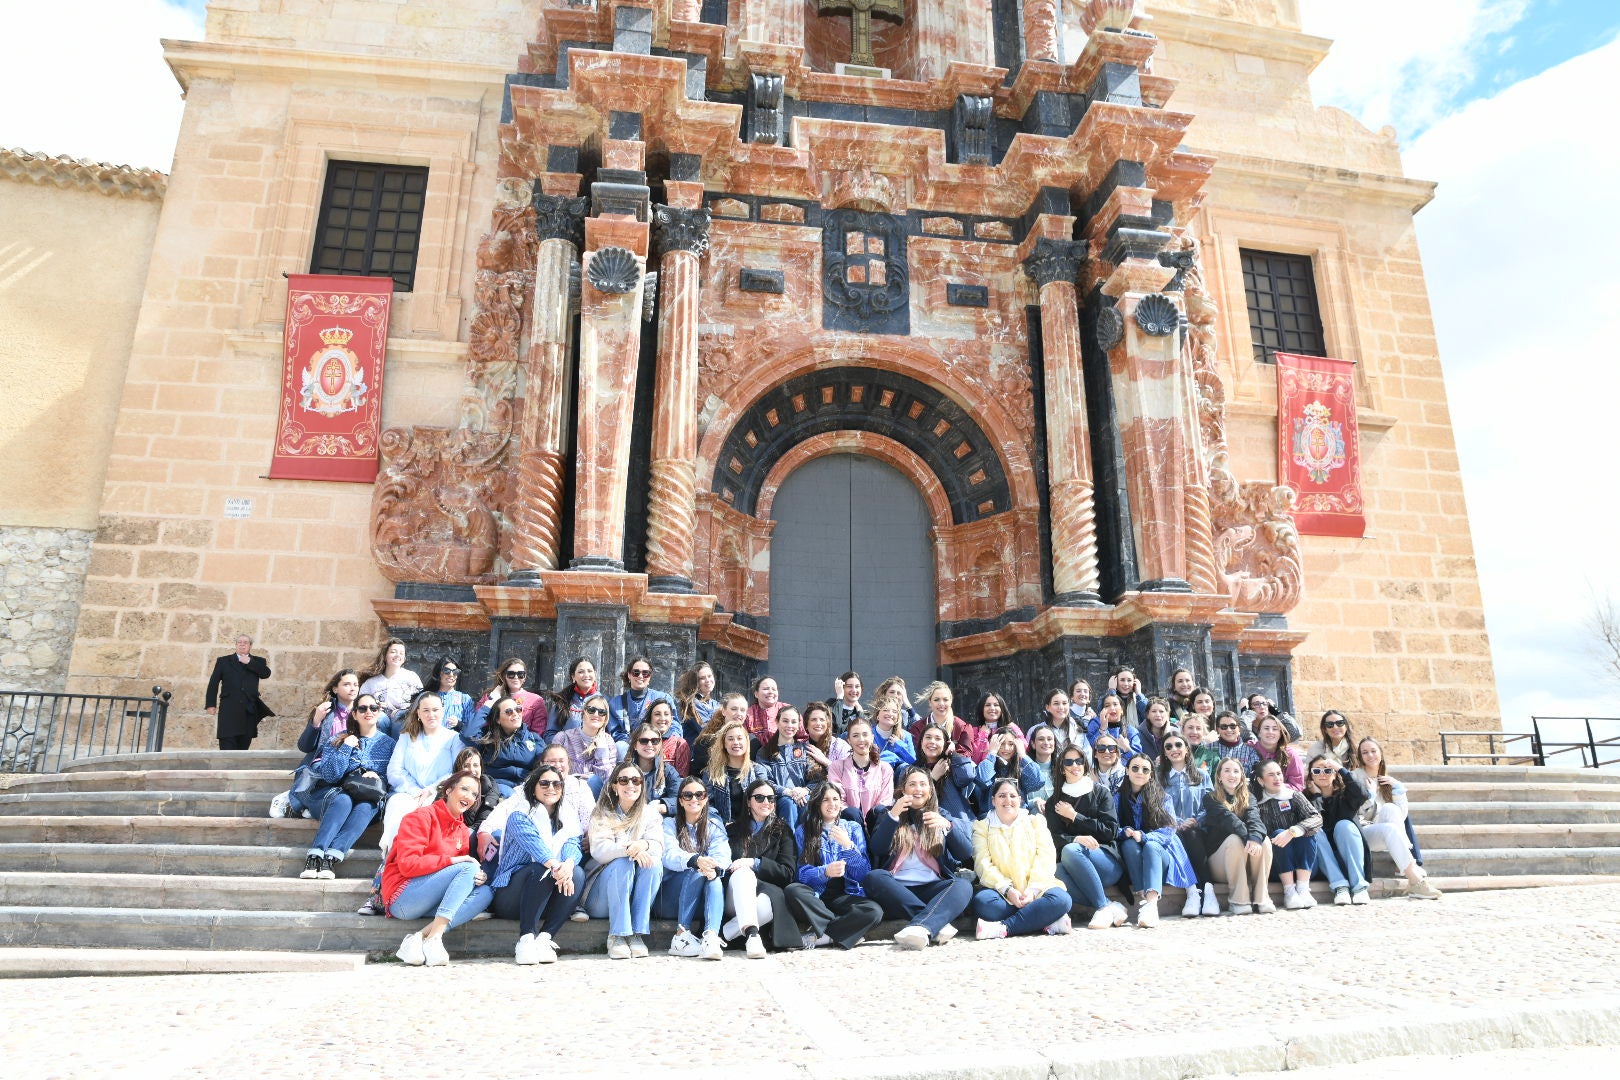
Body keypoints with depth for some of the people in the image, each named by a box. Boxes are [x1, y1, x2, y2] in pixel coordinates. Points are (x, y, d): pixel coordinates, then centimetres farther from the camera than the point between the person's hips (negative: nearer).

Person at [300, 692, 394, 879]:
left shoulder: (388, 744, 12)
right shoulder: (339, 739, 9)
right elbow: (329, 775, -3)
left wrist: (377, 777, -12)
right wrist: (346, 748, -11)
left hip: (368, 799, 1)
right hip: (333, 793, 0)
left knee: (365, 807, -35)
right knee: (343, 801, -35)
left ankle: (332, 858, -47)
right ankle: (314, 857, -45)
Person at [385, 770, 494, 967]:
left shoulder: (463, 831, 15)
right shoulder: (422, 816, -6)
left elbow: (471, 869, 12)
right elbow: (407, 864, -16)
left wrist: (480, 875, -11)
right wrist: (451, 860, -21)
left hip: (433, 903, 7)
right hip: (402, 898, -7)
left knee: (486, 892, -17)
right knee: (468, 868, -23)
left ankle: (419, 938, -26)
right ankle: (434, 938, -31)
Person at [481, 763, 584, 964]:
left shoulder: (567, 817, 14)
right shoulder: (519, 814, -1)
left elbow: (574, 844, -4)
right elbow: (531, 841, -21)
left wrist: (569, 864, -29)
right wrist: (554, 865, -40)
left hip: (547, 900, 4)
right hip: (510, 893, -4)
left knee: (578, 874, -25)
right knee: (541, 870, -33)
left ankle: (545, 938, -29)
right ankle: (526, 939, -34)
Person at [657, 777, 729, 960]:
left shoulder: (714, 826, 12)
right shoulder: (670, 824, 6)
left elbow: (722, 855, -7)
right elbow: (670, 855, -14)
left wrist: (715, 868, -33)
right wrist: (696, 861, -37)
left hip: (701, 900, 2)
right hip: (670, 897, -1)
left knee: (715, 880, -30)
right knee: (696, 871, -30)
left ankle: (711, 938, -49)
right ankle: (681, 936, -33)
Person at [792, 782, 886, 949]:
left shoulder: (853, 828, 11)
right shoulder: (804, 830, 8)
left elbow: (865, 874, 3)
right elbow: (802, 873, -3)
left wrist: (848, 845, -12)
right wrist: (825, 872, -23)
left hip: (845, 895, 0)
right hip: (816, 894, 0)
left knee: (874, 911, -31)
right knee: (792, 891, -34)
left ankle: (817, 936, -20)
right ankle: (848, 929, -19)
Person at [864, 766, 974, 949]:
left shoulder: (941, 818, 19)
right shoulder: (889, 816, 17)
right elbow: (877, 849, -1)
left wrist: (948, 827, -14)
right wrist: (893, 815, -12)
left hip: (931, 888, 1)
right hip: (896, 889, 0)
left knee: (963, 885, -29)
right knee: (874, 877, -32)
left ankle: (920, 927, -51)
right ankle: (937, 923, -37)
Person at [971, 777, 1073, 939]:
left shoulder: (1035, 822, 17)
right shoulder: (983, 827, 14)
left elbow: (1046, 858, 2)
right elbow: (983, 864, -1)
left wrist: (1033, 889, -15)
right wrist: (1007, 890, -18)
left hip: (1035, 890, 1)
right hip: (1001, 891, -1)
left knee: (1061, 898, -30)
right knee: (982, 901, -34)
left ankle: (1003, 928, -30)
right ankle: (1046, 921, -27)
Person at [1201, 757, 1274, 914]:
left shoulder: (1248, 799, 11)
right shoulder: (1211, 799, 0)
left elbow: (1254, 818, -12)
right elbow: (1227, 818, -20)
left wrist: (1255, 837, -35)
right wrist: (1247, 836, -39)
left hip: (1248, 865, 3)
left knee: (1264, 841, -25)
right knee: (1235, 839, -33)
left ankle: (1261, 897, -20)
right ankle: (1239, 900, -27)